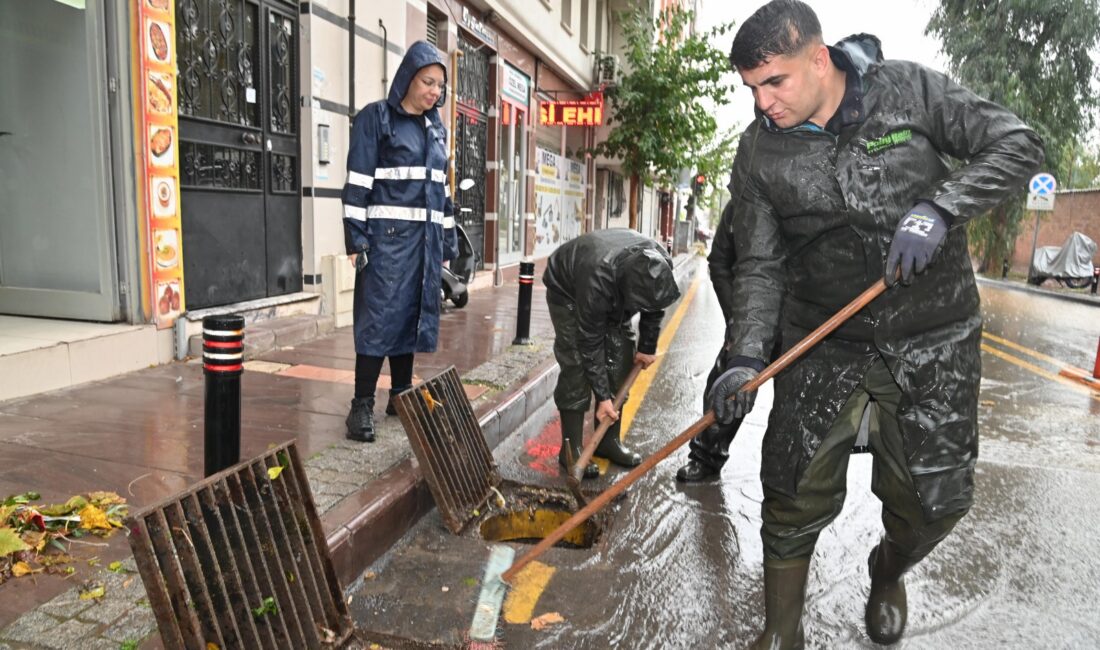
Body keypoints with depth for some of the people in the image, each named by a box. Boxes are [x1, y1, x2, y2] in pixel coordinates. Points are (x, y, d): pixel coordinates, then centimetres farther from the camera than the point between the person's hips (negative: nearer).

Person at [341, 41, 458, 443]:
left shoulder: (436, 128, 17)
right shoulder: (375, 118, -1)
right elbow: (357, 183, -7)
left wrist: (448, 242, 15)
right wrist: (356, 239, -14)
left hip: (426, 238, 6)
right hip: (387, 235, -6)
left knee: (413, 316, 9)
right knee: (379, 317, -8)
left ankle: (401, 395, 20)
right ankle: (362, 405, -1)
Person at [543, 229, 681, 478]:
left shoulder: (661, 265, -29)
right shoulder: (596, 280, -44)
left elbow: (654, 308, -5)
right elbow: (590, 343, -33)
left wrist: (647, 348, 4)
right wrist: (603, 396, -27)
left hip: (613, 294, 6)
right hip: (568, 290, -5)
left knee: (620, 363, -2)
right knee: (577, 366, -16)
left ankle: (609, 440, 11)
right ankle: (571, 448, -7)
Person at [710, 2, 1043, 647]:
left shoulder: (909, 88, -5)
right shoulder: (759, 151, -3)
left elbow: (1019, 143, -3)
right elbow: (761, 265, -3)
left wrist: (938, 208, -21)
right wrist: (746, 357, -17)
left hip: (933, 338, 0)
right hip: (822, 343, 1)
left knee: (934, 498, 7)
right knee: (797, 495, -2)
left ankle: (888, 574, 42)